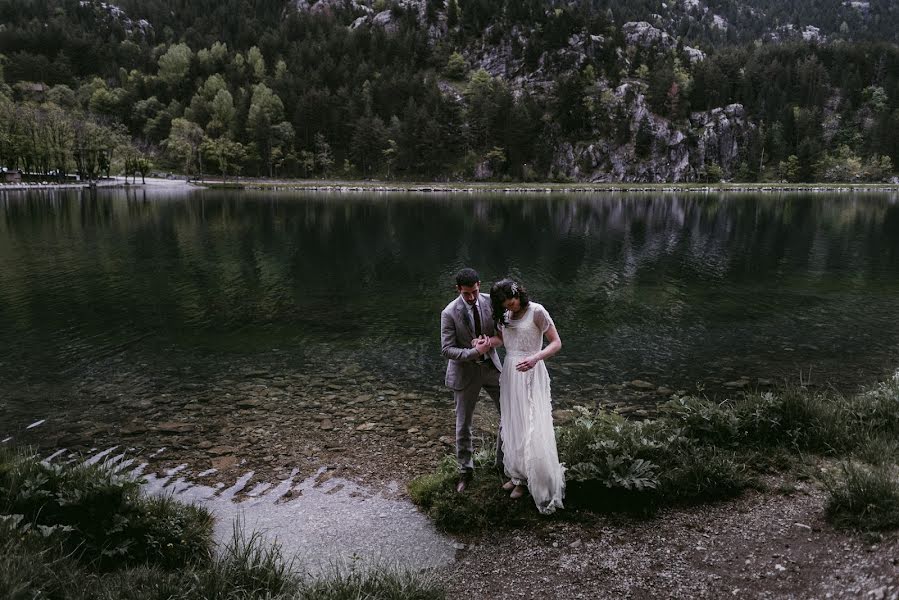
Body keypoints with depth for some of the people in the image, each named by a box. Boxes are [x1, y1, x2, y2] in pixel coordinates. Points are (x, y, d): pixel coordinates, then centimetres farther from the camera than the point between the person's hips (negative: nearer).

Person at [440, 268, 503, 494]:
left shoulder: (490, 301, -9)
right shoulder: (449, 313, -18)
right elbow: (447, 350, -18)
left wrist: (489, 341, -17)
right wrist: (475, 352, -28)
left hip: (491, 365, 3)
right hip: (465, 371, -3)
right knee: (463, 424, 9)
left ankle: (504, 462, 29)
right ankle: (465, 471, 28)